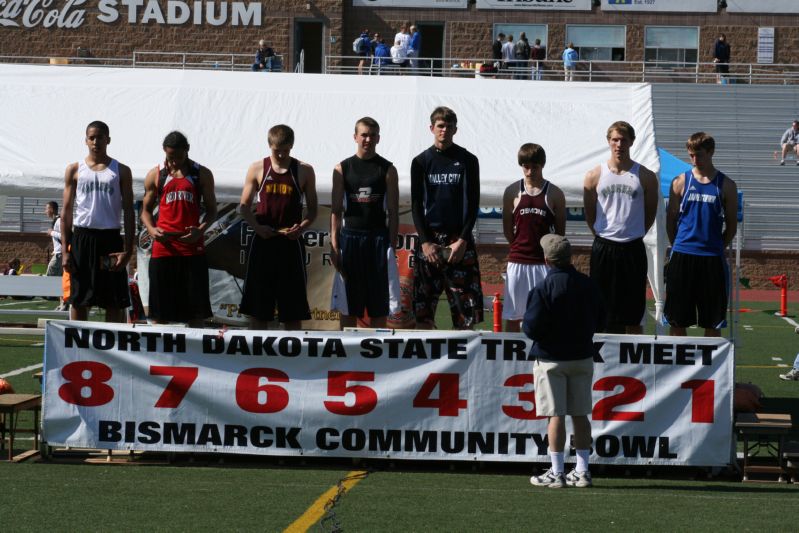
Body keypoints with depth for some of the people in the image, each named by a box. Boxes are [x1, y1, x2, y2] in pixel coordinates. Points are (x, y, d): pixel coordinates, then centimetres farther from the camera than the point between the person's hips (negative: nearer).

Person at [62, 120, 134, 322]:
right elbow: (67, 211, 7)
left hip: (110, 239, 0)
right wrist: (65, 250, -2)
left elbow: (128, 212, 4)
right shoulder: (74, 170, 7)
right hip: (82, 237, 1)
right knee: (78, 301, 3)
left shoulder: (121, 171, 6)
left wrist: (128, 249, -7)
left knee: (115, 303, -1)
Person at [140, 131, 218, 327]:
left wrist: (200, 230, -11)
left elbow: (211, 210, 9)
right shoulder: (155, 175, 9)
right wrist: (151, 229, -8)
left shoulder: (202, 174, 7)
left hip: (192, 247, -1)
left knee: (196, 310, 0)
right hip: (163, 247, 1)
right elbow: (146, 210, 13)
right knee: (159, 311, 4)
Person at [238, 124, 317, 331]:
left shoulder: (304, 171, 4)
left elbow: (312, 209, 8)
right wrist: (257, 227, -11)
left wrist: (302, 227, -11)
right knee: (257, 309, 2)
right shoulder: (257, 169, 4)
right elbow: (244, 206, 7)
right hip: (263, 242, 0)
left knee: (292, 312, 1)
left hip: (291, 244, 0)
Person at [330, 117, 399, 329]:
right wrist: (334, 244, -4)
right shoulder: (342, 169, 5)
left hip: (378, 239, -1)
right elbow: (336, 210, 4)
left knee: (378, 307, 1)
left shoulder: (387, 169, 3)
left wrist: (392, 244, -6)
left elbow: (393, 211, 2)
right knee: (347, 307, 4)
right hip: (350, 237, 1)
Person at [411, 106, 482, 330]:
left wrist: (462, 240, -8)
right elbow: (416, 205, 4)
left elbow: (473, 204, 3)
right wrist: (425, 242, -6)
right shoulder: (421, 162, 7)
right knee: (423, 311, -1)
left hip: (460, 240, -1)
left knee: (466, 308, -5)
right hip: (429, 238, 1)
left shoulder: (468, 161, 6)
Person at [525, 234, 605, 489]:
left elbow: (531, 327, -16)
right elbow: (599, 322, 8)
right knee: (580, 414, 9)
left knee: (556, 415, -2)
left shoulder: (543, 289, -14)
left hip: (551, 360, -4)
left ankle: (556, 473, -1)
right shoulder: (589, 285, 1)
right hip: (583, 358, 4)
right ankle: (582, 471, 13)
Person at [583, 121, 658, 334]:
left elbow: (650, 213, 9)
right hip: (603, 248, 1)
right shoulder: (594, 175, 2)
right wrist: (603, 236, 10)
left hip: (633, 249, -1)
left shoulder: (645, 177, 0)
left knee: (633, 317, 3)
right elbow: (589, 214, 11)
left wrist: (633, 235, 9)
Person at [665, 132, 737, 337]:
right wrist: (679, 246, 5)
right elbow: (671, 220, 9)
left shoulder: (726, 185, 3)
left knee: (713, 321, 5)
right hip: (682, 257, 0)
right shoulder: (680, 182, 4)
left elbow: (731, 225, 8)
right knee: (678, 319, 4)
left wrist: (717, 248, 4)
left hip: (712, 258, 0)